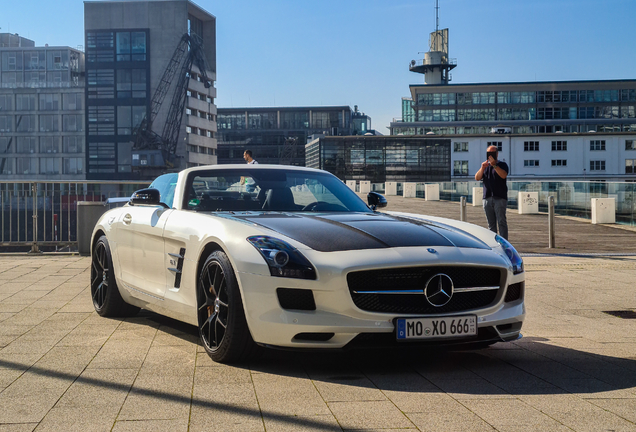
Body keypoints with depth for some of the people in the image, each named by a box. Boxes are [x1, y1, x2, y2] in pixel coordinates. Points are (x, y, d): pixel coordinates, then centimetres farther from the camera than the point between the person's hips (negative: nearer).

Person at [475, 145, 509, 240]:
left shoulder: (502, 165, 7)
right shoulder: (485, 166, 20)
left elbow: (503, 175, -14)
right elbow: (477, 178, 7)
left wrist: (494, 165, -19)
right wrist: (482, 168, -9)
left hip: (500, 198, -4)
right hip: (487, 198, 4)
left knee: (501, 222, -11)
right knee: (491, 224, 6)